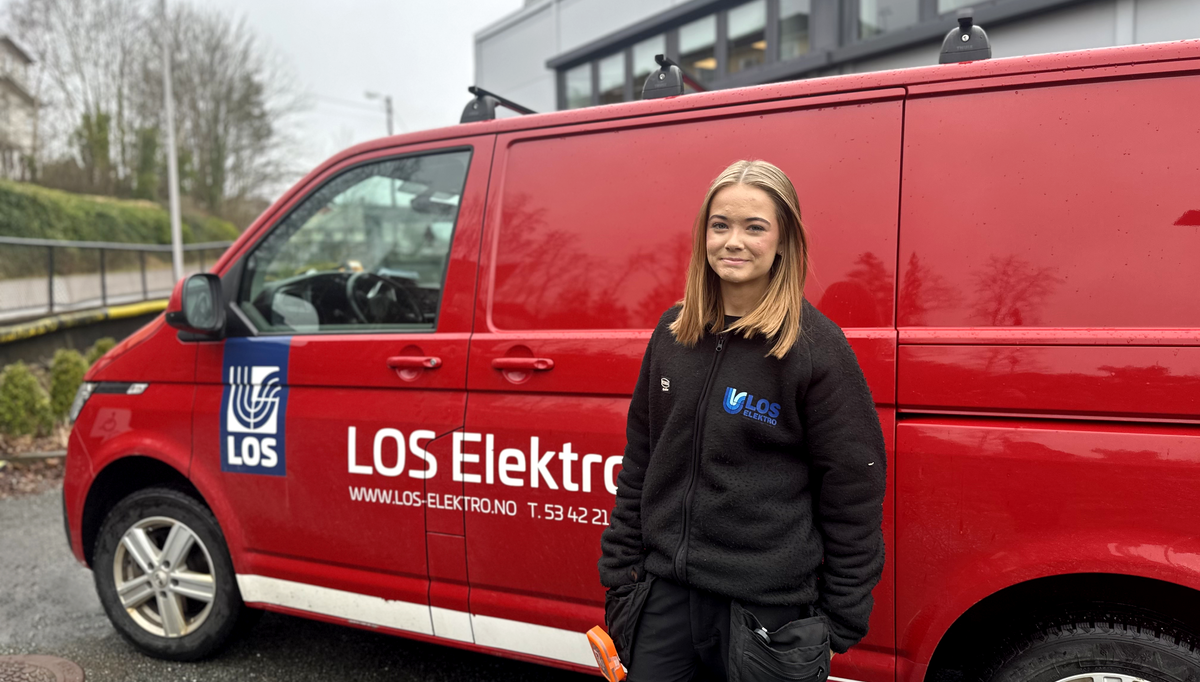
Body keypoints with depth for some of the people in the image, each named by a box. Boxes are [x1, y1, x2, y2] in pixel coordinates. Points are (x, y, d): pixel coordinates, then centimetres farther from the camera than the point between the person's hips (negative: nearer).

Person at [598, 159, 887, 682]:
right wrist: (620, 570, 10)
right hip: (665, 593, 4)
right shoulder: (672, 331, 4)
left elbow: (853, 494, -8)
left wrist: (841, 622, -6)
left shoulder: (816, 345, -11)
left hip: (769, 610, -4)